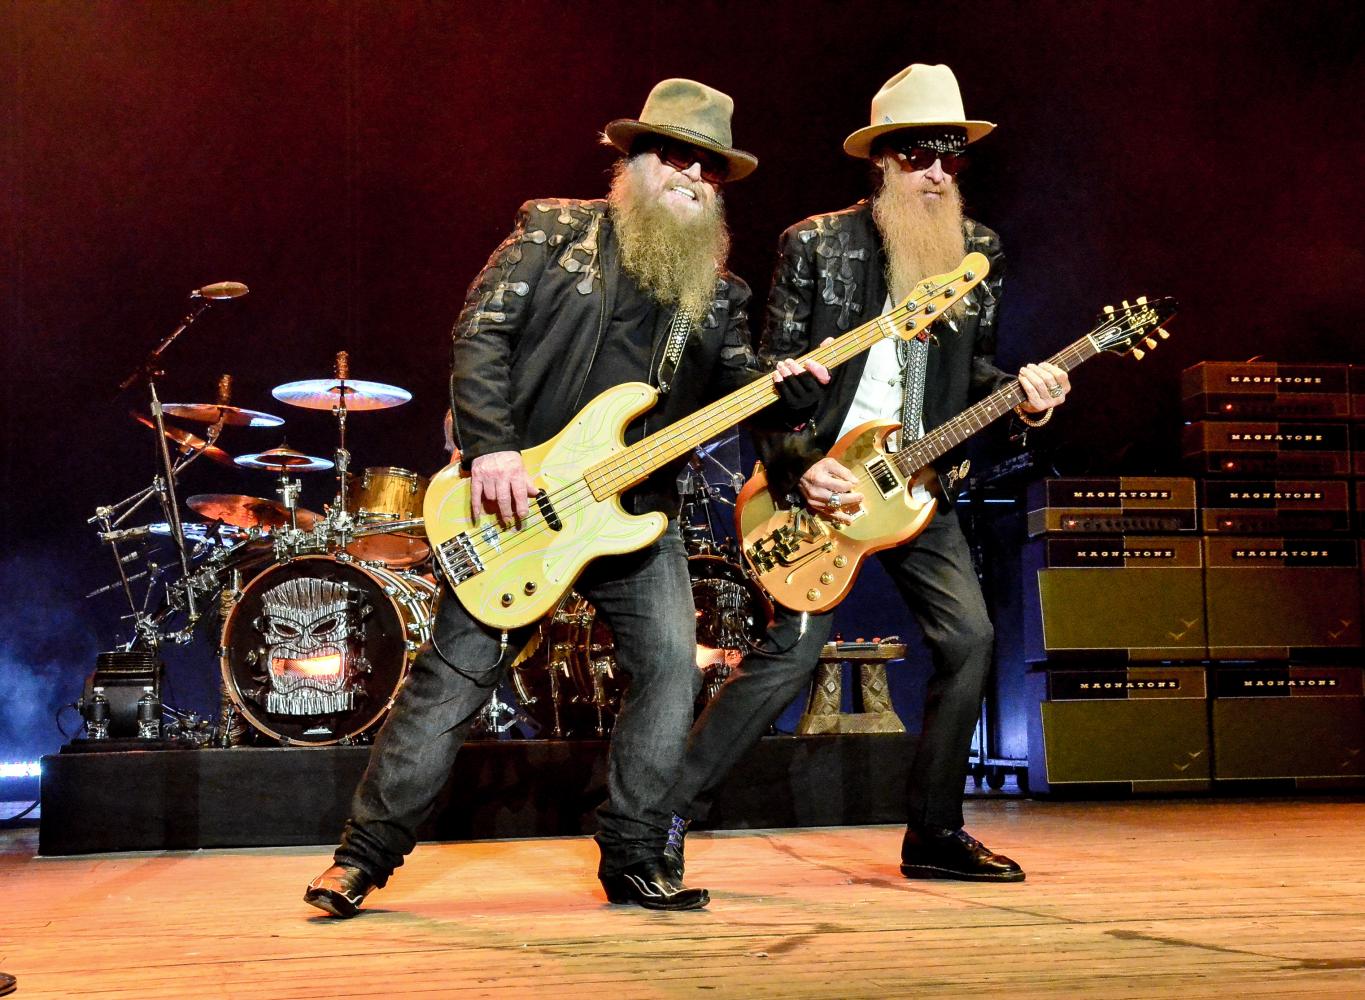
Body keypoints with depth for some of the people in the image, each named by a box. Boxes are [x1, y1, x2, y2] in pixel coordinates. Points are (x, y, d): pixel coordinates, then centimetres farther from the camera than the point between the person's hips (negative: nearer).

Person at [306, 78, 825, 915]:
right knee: (456, 674, -3)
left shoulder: (718, 291, 12)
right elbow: (481, 332, -7)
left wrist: (785, 388, -20)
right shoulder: (558, 227, 0)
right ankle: (366, 855, 9)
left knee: (672, 667, -4)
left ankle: (633, 860, 11)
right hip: (519, 496, -4)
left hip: (637, 510, 5)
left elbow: (736, 388, 3)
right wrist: (491, 447, -18)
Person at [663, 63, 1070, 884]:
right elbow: (776, 375, -8)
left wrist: (1021, 391, -5)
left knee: (969, 637, 1)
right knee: (794, 651, -13)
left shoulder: (978, 251, 7)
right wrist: (799, 470, -19)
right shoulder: (817, 245, -8)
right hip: (823, 477, -6)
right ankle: (666, 818, -4)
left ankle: (934, 834, 17)